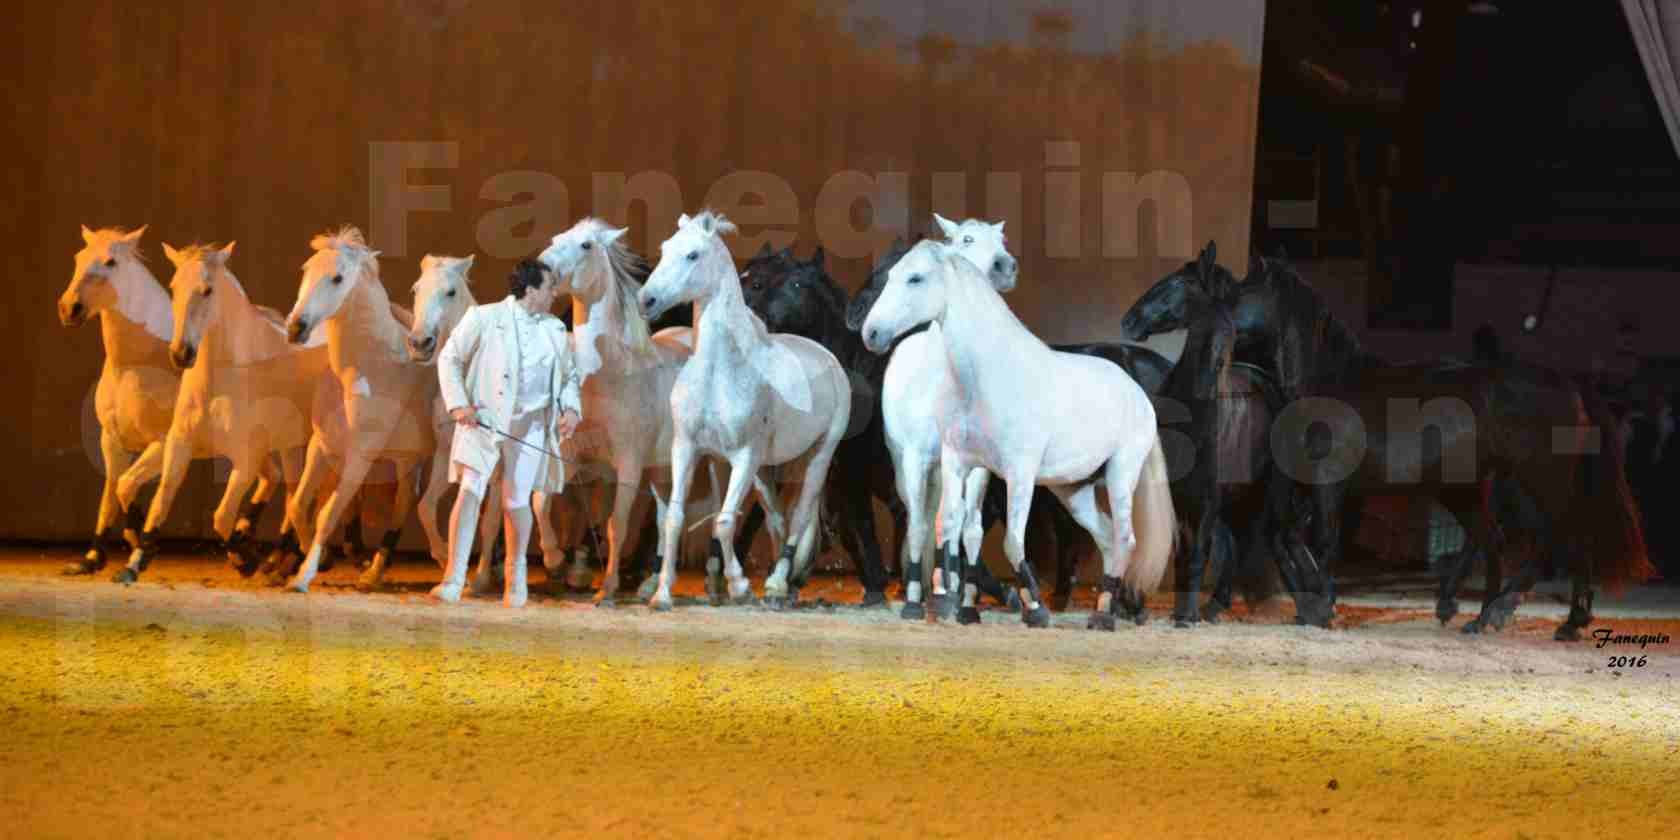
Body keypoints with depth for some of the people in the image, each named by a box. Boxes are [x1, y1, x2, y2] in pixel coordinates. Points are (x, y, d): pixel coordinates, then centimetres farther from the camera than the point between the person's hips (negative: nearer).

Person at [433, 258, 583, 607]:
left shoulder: (555, 330, 10)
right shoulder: (484, 318, -2)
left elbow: (570, 375, 19)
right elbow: (449, 359, 3)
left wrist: (572, 408, 0)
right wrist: (458, 404, -9)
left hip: (530, 424, 3)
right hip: (484, 419, -3)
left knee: (516, 502, 6)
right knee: (470, 491, -15)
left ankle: (516, 574, 29)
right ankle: (453, 581, -16)